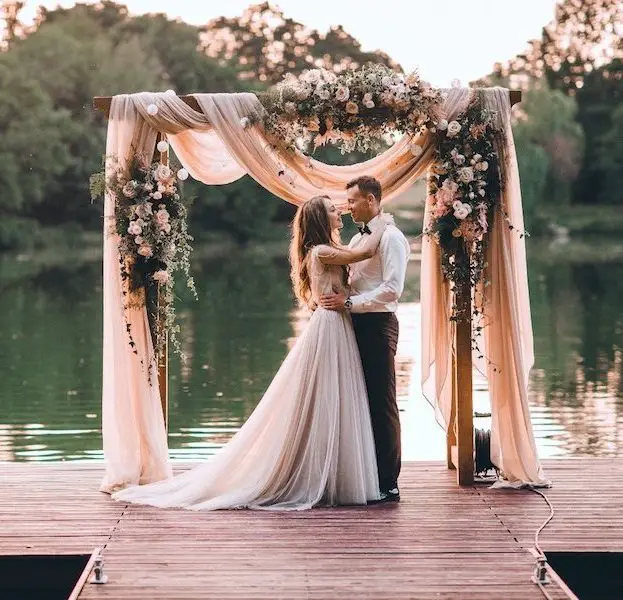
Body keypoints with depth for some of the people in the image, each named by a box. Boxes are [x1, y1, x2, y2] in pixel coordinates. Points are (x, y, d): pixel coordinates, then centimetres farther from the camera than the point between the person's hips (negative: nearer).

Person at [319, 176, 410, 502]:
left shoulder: (391, 238, -8)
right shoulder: (357, 240, 19)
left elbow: (392, 289, -18)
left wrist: (348, 302, -19)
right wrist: (333, 298, 6)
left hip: (378, 325, -9)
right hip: (356, 325, 9)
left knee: (382, 404, -6)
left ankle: (388, 484, -2)